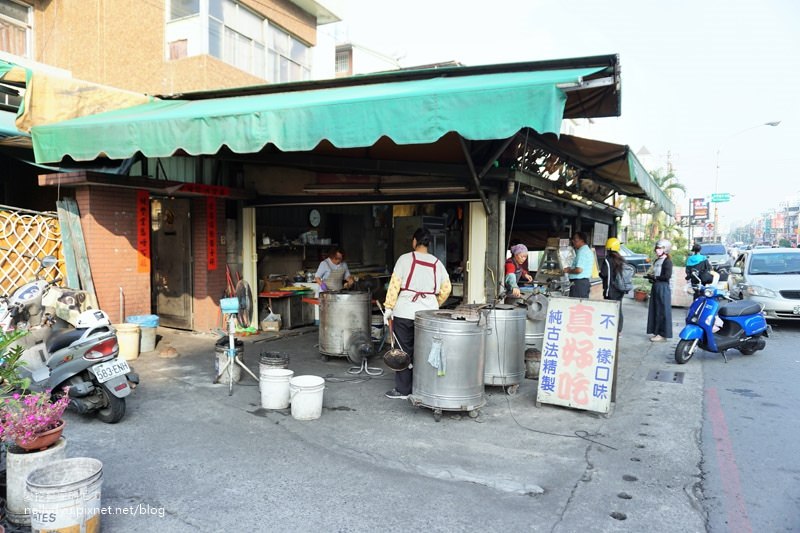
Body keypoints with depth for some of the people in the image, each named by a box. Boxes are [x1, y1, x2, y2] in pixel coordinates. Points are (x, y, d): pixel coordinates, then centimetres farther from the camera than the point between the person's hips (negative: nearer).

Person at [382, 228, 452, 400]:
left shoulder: (405, 259, -3)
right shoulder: (437, 263, 8)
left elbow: (395, 285, -6)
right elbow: (446, 289, 8)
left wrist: (388, 308, -1)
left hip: (405, 313, -3)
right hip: (428, 314, 3)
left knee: (404, 351, 6)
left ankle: (402, 390, 12)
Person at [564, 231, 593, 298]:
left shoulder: (582, 251, -15)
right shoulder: (588, 251, 17)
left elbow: (579, 270, -24)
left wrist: (568, 271, -8)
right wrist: (571, 268, 17)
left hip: (578, 283, -10)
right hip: (586, 281, 10)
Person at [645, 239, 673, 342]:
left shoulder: (667, 261, -10)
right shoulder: (657, 261, 15)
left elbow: (667, 276, -19)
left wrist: (654, 277, -14)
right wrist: (650, 276, 2)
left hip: (663, 288, -9)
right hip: (655, 287, 9)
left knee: (662, 311, -4)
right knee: (655, 310, 10)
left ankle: (663, 334, 1)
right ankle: (657, 332, 18)